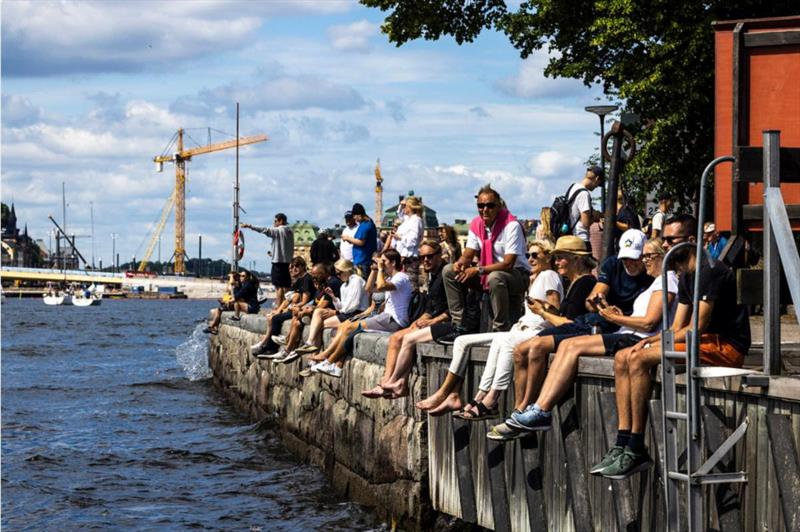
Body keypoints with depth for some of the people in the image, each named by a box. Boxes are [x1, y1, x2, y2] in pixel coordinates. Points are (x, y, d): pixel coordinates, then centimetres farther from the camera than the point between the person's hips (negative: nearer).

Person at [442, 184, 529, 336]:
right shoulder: (476, 224, 2)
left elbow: (508, 264, -25)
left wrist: (479, 270, -30)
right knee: (449, 270, -2)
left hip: (517, 274, -7)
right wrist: (460, 263, -19)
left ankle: (501, 330, -30)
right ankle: (458, 326, -7)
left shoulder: (511, 225, -20)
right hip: (487, 274, 7)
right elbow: (468, 255, 7)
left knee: (495, 278, -41)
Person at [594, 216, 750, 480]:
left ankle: (636, 451, -22)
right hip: (705, 343, 10)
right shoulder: (686, 278, 19)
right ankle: (623, 443, -12)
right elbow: (677, 328, 17)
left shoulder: (711, 271, -13)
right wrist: (649, 341, -3)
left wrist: (654, 342, -11)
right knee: (622, 358, -2)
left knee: (639, 359, -24)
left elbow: (698, 326, -19)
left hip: (727, 346, -10)